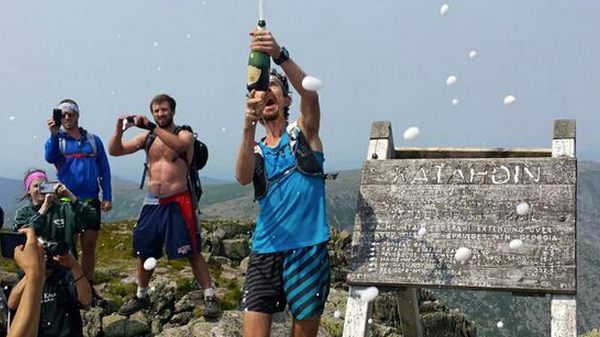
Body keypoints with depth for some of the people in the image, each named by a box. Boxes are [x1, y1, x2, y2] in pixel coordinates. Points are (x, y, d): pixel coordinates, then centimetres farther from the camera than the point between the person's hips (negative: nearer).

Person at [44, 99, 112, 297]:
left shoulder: (93, 140, 9)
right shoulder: (56, 140, 3)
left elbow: (104, 169, 9)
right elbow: (50, 158, -18)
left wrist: (107, 197, 1)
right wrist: (54, 134, -32)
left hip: (91, 201, 3)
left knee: (90, 248, 9)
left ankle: (88, 290, 19)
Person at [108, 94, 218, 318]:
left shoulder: (184, 134, -2)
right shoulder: (147, 137, 11)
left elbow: (180, 145, -27)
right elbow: (114, 151, 6)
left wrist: (151, 127, -32)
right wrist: (119, 130, -13)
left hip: (177, 202, -5)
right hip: (152, 203, 5)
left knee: (192, 253, -7)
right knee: (144, 252, 12)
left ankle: (210, 297, -1)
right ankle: (141, 297, 29)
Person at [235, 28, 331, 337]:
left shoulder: (303, 132, 5)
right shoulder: (255, 150, 11)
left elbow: (310, 94, -18)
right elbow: (243, 178, -13)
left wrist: (280, 55, -34)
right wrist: (248, 127, -29)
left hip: (308, 250, -2)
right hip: (264, 253, 2)